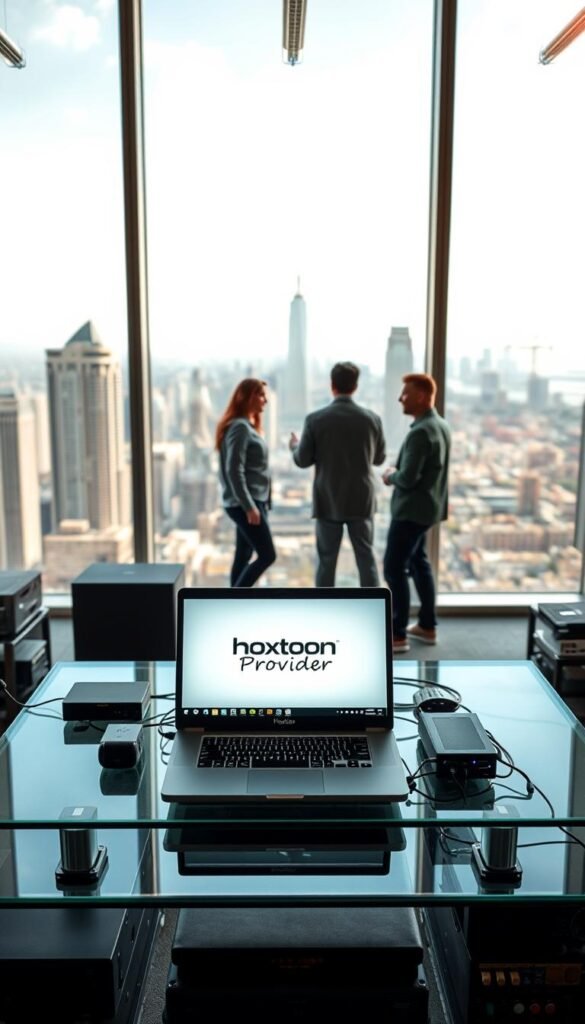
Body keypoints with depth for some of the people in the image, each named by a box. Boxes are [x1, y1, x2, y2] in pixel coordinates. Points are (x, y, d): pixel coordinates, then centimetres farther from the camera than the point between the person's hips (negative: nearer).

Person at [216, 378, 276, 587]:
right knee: (267, 555, -9)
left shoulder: (248, 425, 16)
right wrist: (249, 506, -22)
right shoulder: (240, 426, -15)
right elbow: (234, 471, -21)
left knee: (244, 556, 11)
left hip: (254, 500, 10)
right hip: (245, 503, -9)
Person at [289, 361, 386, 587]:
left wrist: (294, 446, 18)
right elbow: (379, 458, 8)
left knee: (326, 561, 8)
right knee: (366, 559, 9)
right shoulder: (371, 418, -4)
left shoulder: (315, 419, -9)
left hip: (328, 501, -1)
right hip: (361, 500, 1)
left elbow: (303, 461, -4)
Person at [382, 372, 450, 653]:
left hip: (411, 510, -10)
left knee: (394, 569, -4)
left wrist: (391, 475, -6)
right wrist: (398, 473, 6)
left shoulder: (420, 432, -23)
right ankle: (427, 626, 27)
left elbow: (407, 479, -26)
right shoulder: (440, 426, 9)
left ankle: (398, 635, 2)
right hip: (427, 507, 10)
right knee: (418, 563, 19)